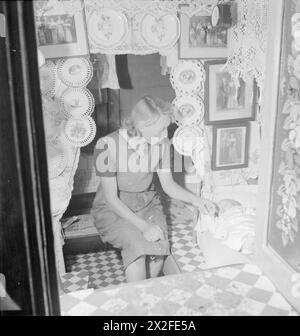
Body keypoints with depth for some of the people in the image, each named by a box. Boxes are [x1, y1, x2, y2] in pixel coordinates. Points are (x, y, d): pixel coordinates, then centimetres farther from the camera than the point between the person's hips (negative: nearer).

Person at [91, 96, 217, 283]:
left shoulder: (161, 143, -11)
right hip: (114, 208, -3)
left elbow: (168, 184, 1)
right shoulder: (108, 145, -25)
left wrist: (195, 200, -16)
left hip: (147, 202, 4)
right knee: (137, 245, -31)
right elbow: (111, 197, -20)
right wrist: (143, 226, -28)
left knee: (160, 246, -23)